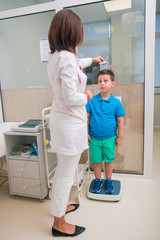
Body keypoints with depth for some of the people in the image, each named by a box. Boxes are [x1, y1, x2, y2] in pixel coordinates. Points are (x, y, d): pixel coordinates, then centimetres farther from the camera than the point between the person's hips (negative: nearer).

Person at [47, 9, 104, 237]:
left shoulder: (56, 56, 9)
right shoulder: (66, 58, -21)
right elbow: (71, 98, -25)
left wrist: (91, 60, 46)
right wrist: (87, 96, -5)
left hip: (62, 120, 10)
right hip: (70, 123, -10)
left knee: (63, 170, 24)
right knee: (66, 174, 6)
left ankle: (60, 206, 46)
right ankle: (59, 223, 27)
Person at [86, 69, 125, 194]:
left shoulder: (116, 102, -5)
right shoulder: (92, 101, -5)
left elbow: (120, 120, 0)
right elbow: (87, 117, 1)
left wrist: (120, 137, 0)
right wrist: (86, 132, -1)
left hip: (110, 138, 0)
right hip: (94, 138, 1)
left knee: (109, 160, 12)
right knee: (96, 160, 12)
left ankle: (108, 180, 34)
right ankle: (98, 180, 33)